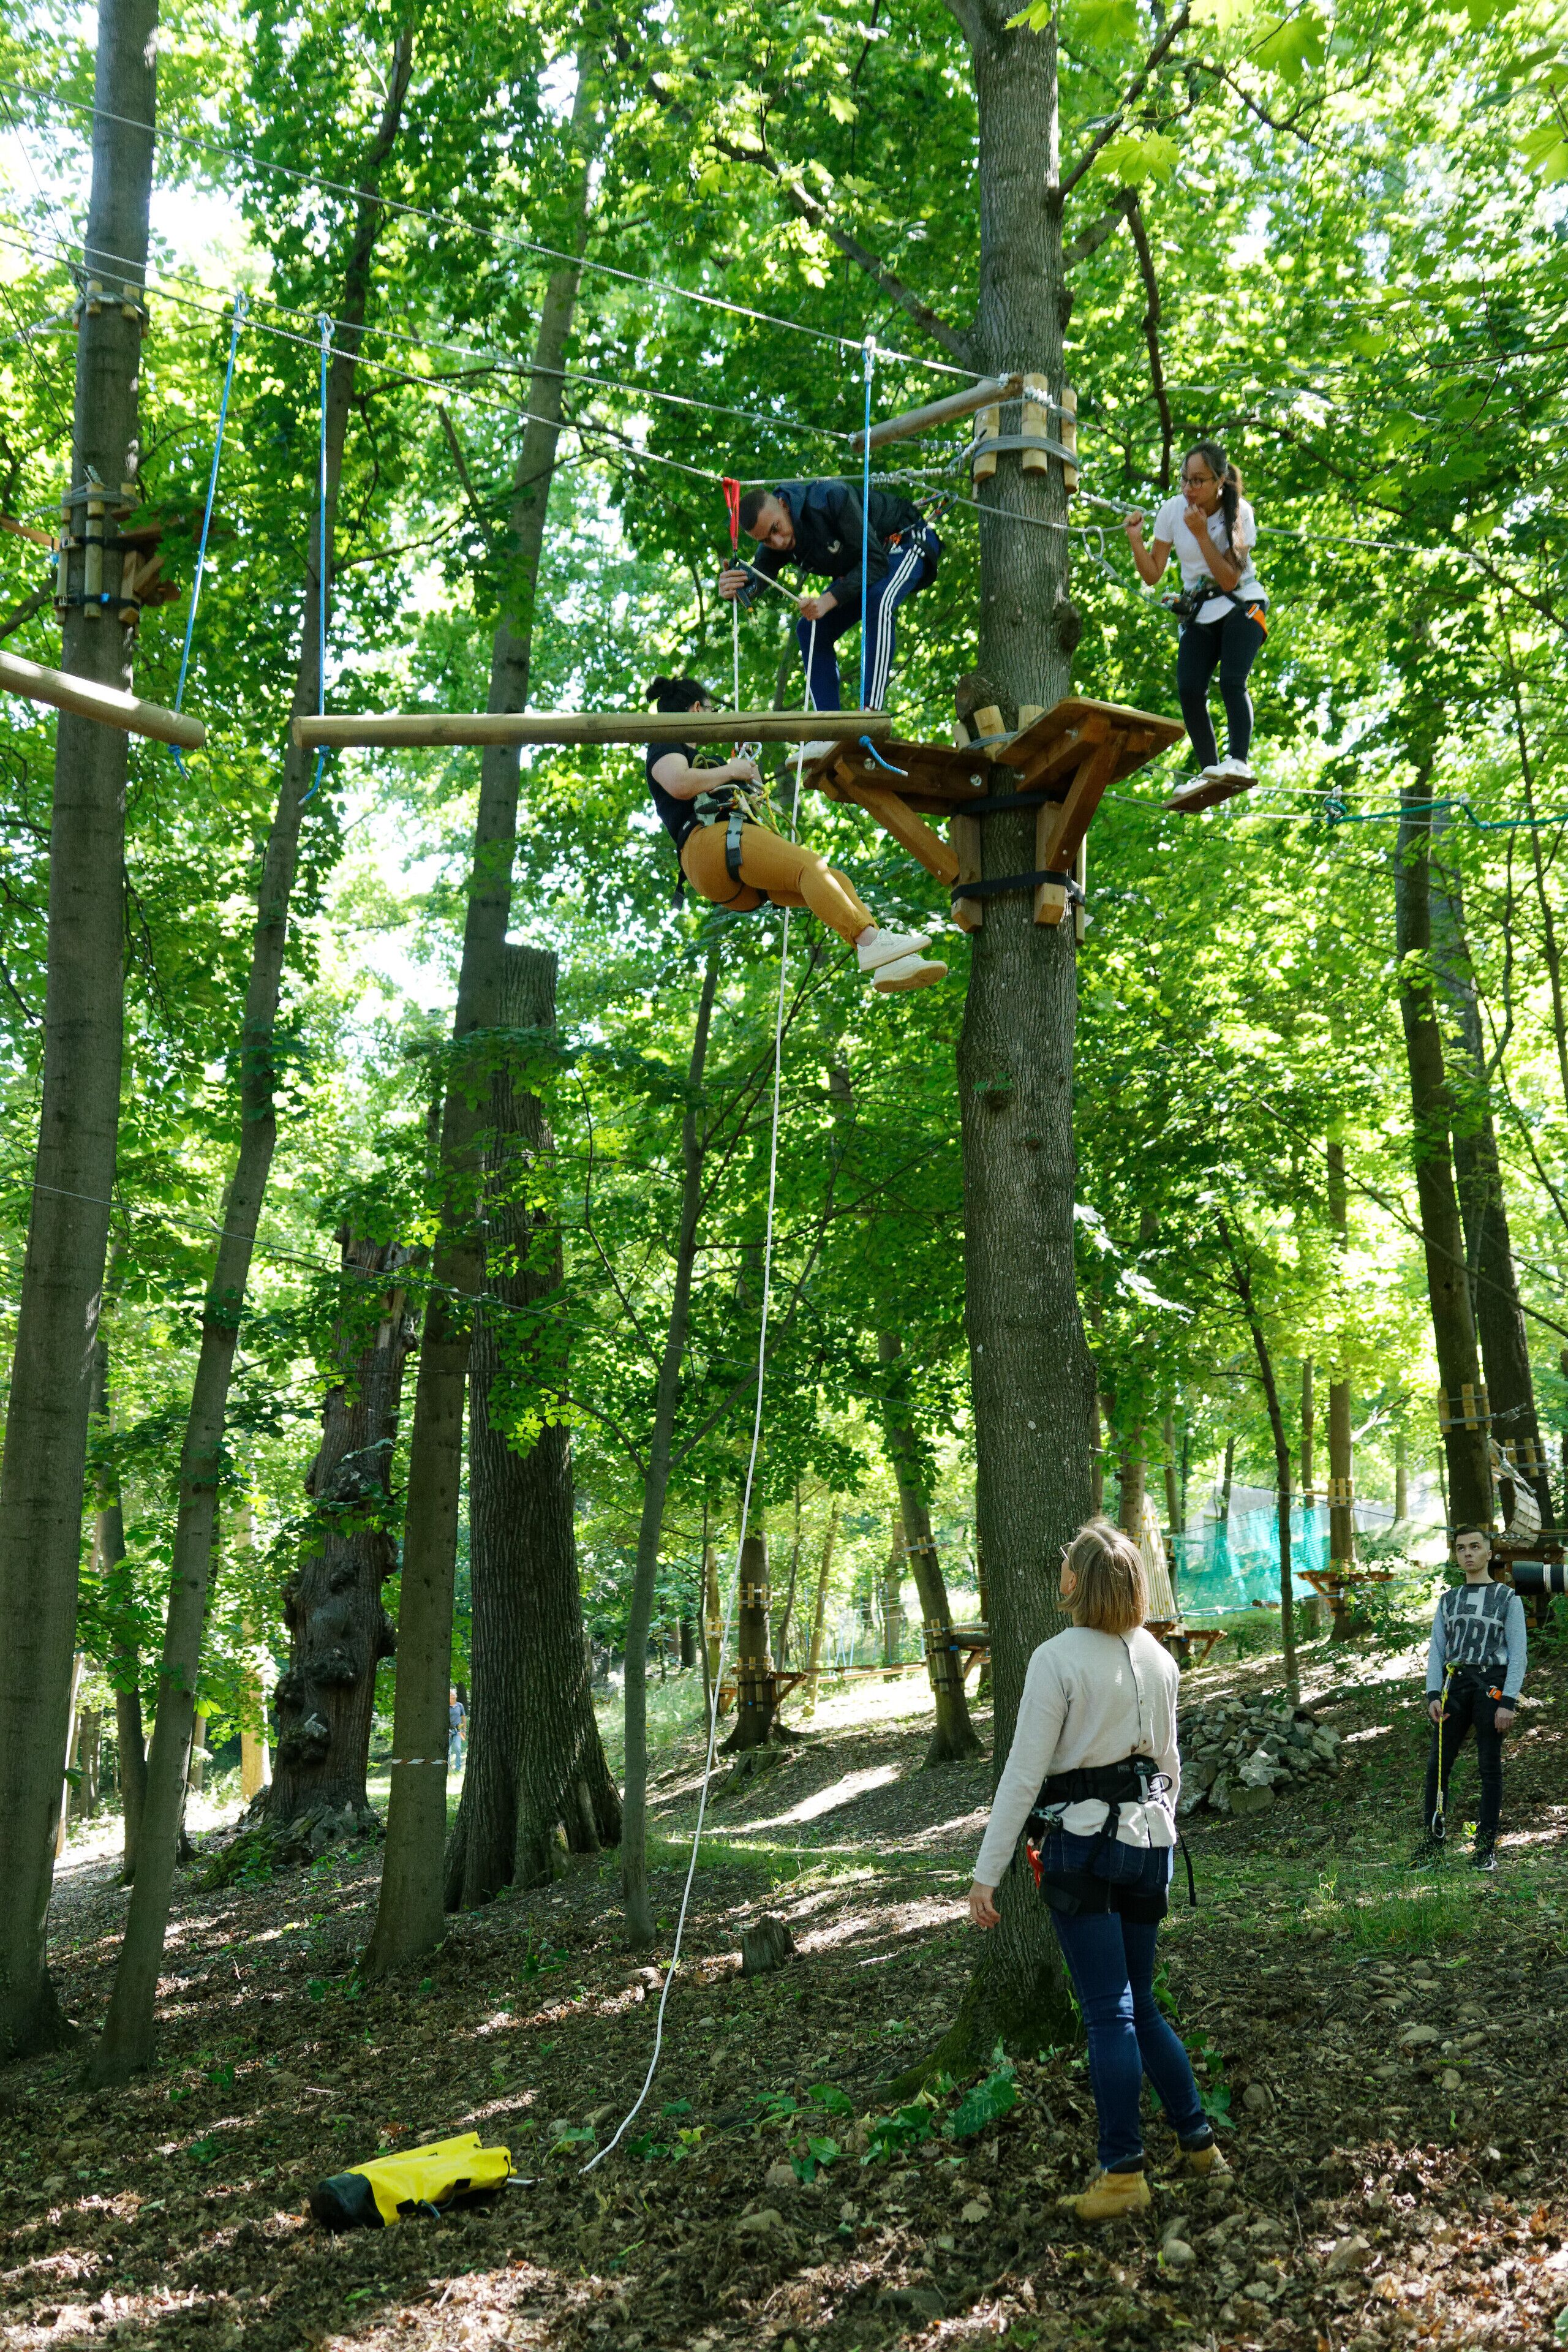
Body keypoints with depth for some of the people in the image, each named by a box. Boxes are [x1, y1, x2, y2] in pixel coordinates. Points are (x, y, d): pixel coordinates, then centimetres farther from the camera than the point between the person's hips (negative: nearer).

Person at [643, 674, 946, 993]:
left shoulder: (691, 755, 38)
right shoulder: (665, 746, 11)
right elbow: (679, 784, -14)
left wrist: (749, 777, 28)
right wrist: (730, 770, -1)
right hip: (711, 841, -9)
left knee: (835, 879, -8)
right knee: (810, 865, -29)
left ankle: (887, 965, -26)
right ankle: (871, 942, -47)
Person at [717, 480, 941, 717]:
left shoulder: (832, 498, -36)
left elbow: (876, 561, -36)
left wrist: (829, 600, -46)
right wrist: (735, 589, -55)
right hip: (857, 567, 8)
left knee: (879, 601, -36)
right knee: (811, 629, -2)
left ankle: (872, 710, -37)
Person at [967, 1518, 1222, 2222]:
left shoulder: (1057, 1660, -15)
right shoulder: (1157, 1658, 5)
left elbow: (1024, 1773, -15)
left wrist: (987, 1873, -11)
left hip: (1083, 1844, -6)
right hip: (1149, 1837, 6)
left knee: (1109, 2012, 0)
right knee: (1140, 2004, 18)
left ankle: (1123, 2173, 6)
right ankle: (1198, 2142, 23)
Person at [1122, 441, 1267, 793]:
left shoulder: (1239, 513, -16)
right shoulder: (1172, 511, -8)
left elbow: (1229, 580, -21)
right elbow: (1152, 576, -3)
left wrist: (1201, 533, -27)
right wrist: (1136, 540, -20)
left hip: (1242, 606, -3)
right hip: (1198, 614, 3)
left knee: (1231, 681, -25)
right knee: (1190, 690, -15)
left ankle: (1239, 762, -29)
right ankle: (1209, 771, -10)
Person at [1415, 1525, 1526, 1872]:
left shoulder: (1508, 1598, 5)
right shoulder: (1448, 1600, 17)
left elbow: (1518, 1654, -1)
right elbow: (1436, 1651, 13)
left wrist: (1508, 1701, -11)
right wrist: (1433, 1694, -1)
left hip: (1491, 1684, -4)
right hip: (1454, 1685, 4)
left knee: (1490, 1767, 0)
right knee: (1437, 1764, -1)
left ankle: (1486, 1847, 6)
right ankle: (1432, 1838, 5)